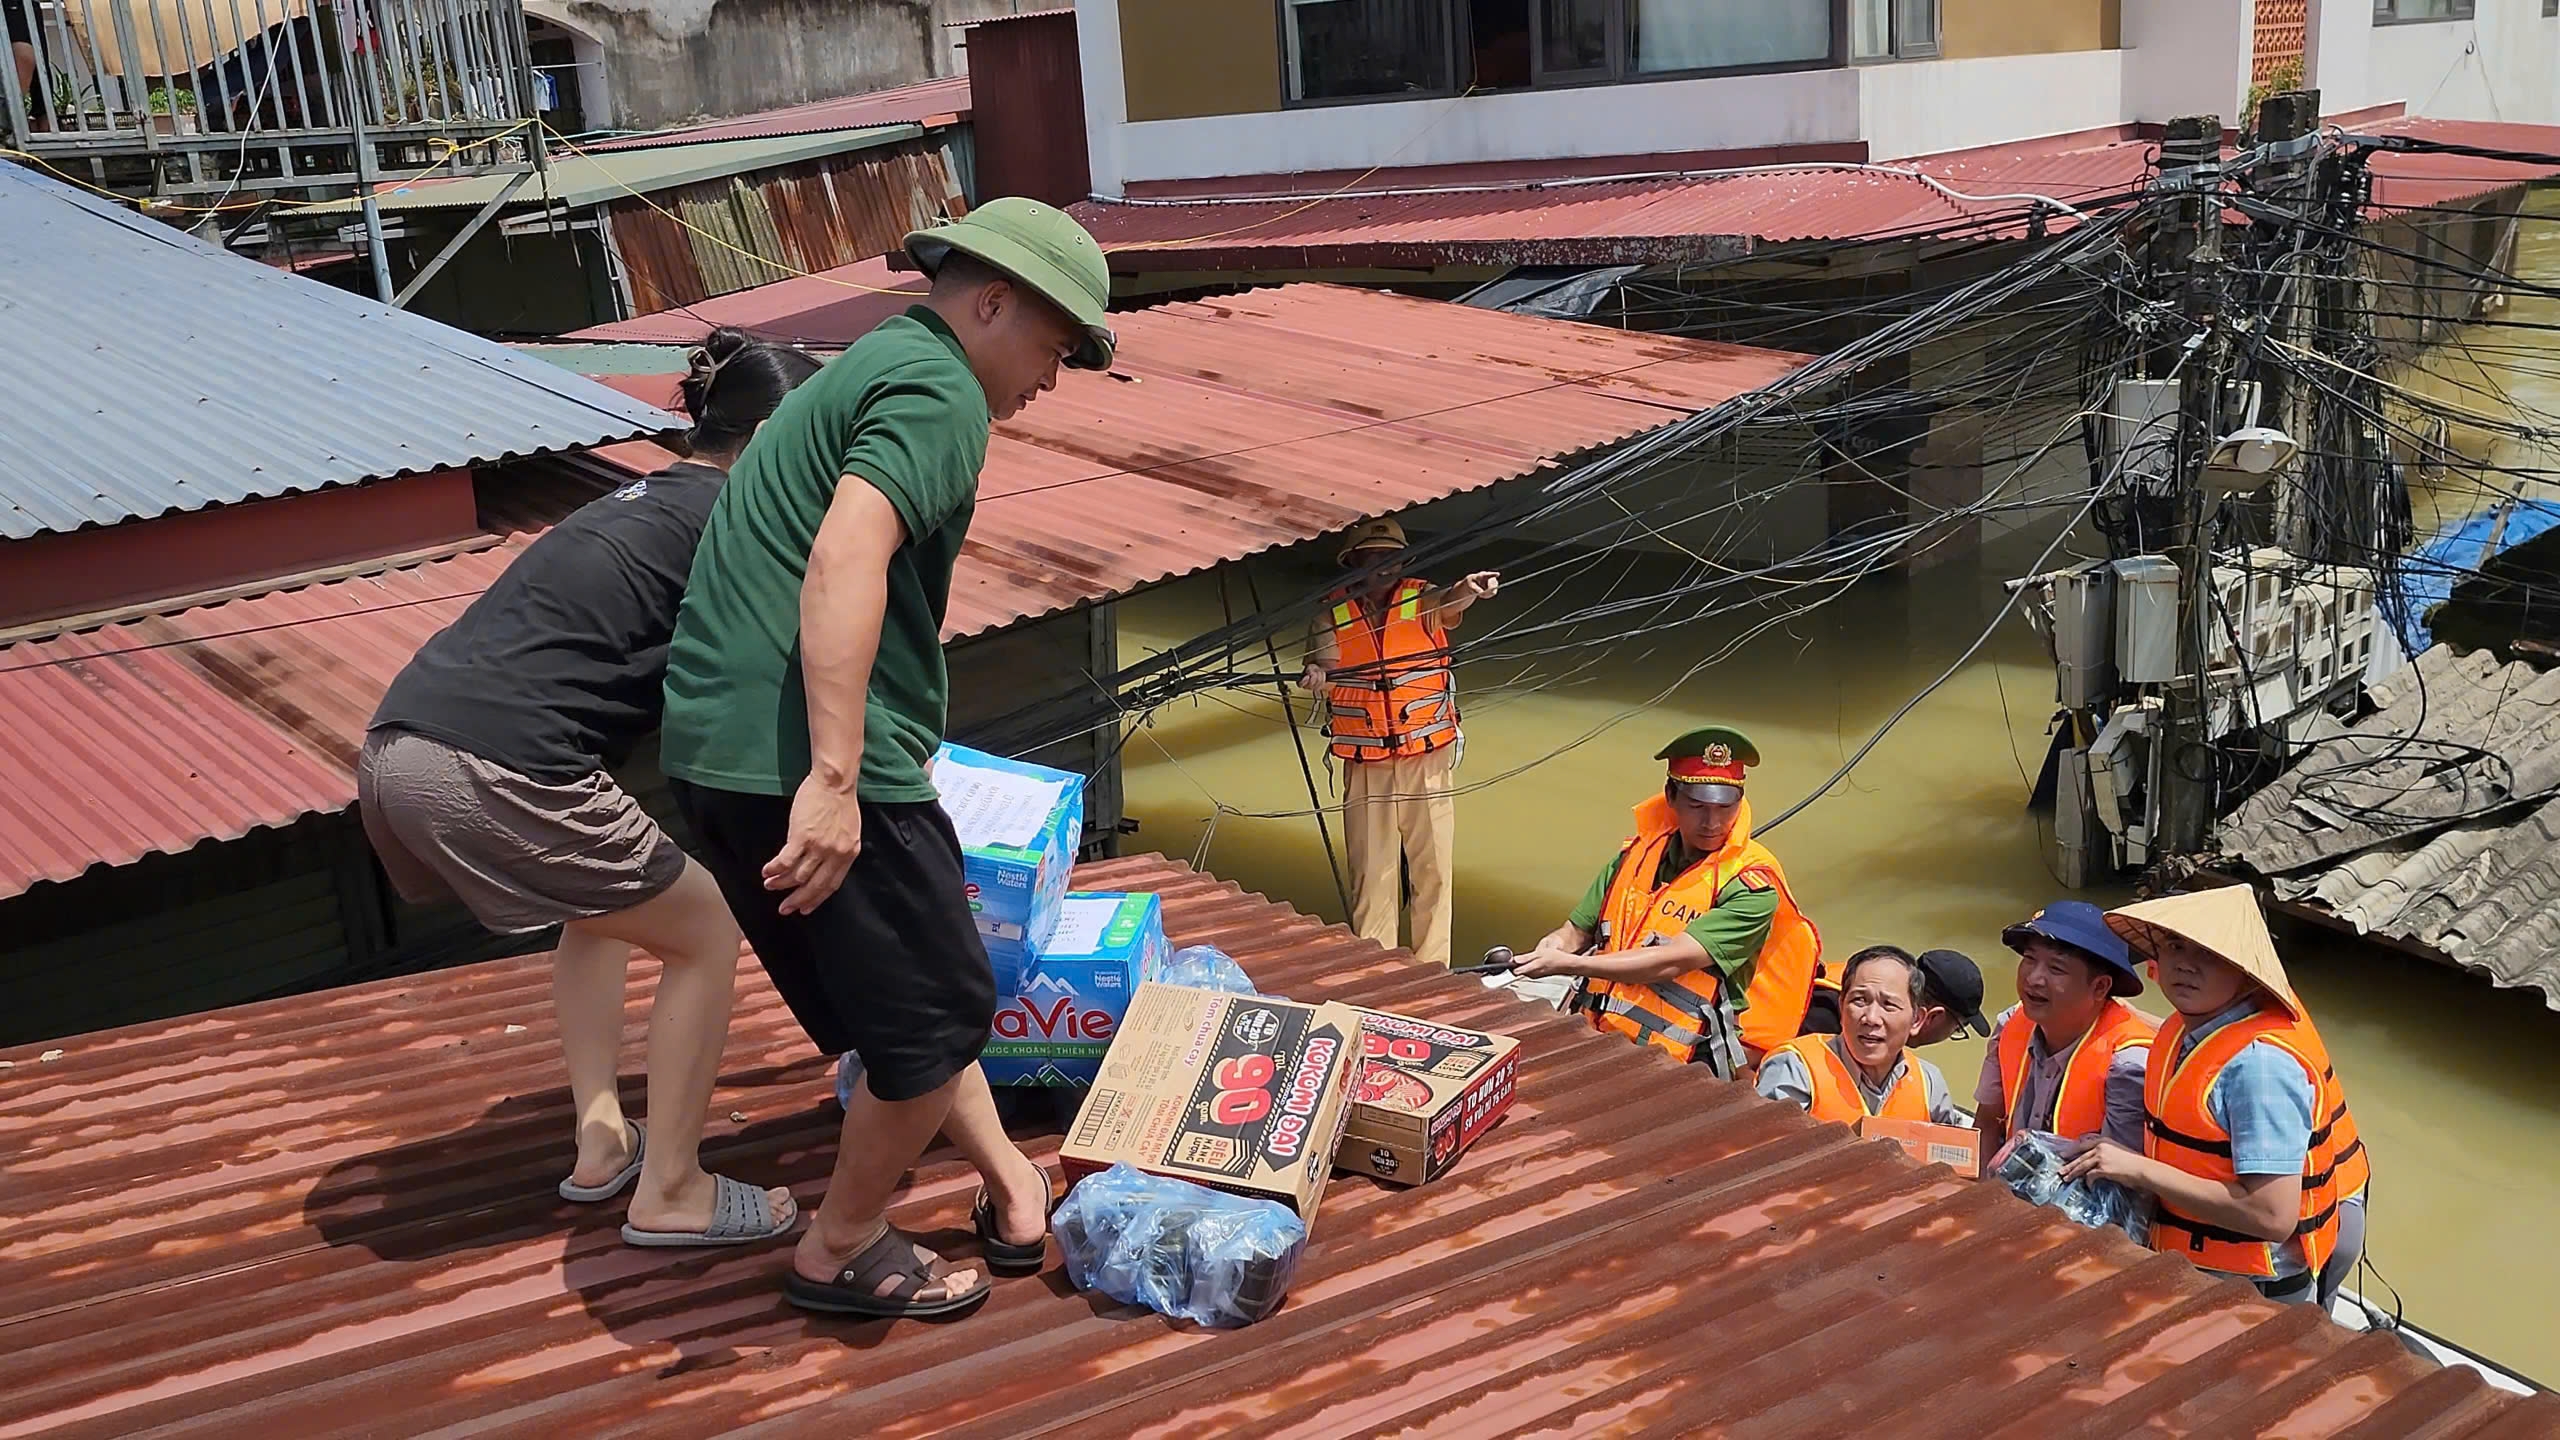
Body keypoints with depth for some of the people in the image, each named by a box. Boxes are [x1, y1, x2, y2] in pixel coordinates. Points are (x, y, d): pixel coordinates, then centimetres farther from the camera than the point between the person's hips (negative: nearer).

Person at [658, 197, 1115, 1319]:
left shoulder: (864, 368, 23)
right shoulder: (939, 392, -9)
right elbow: (844, 562, -26)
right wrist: (834, 780, -30)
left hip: (713, 747, 10)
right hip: (805, 760, -10)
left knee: (906, 996, 21)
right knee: (939, 1011, 6)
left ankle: (1012, 1192, 33)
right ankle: (841, 1251, 21)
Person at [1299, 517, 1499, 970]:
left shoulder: (1422, 601, -1)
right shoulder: (1334, 615, 3)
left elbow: (1449, 603, -22)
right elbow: (1323, 669, -4)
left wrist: (1469, 588, -46)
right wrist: (1315, 677, -29)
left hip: (1427, 761, 0)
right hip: (1366, 767, 1)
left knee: (1433, 868, 3)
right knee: (1371, 874, 4)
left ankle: (1432, 971, 13)